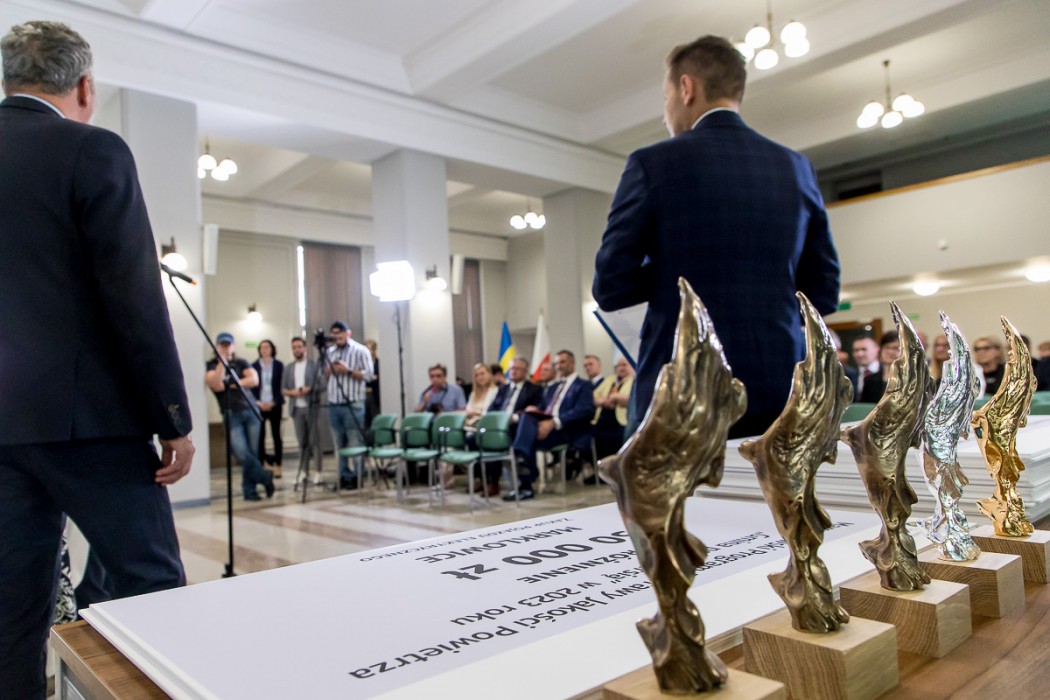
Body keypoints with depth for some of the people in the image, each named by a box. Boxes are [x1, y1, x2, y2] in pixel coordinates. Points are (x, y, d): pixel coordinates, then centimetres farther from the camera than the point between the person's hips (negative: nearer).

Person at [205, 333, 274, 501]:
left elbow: (254, 380, -2)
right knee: (241, 454, -15)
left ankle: (250, 489, 10)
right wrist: (222, 361, -13)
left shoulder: (241, 363, 13)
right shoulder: (211, 366, 6)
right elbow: (216, 386, -12)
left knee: (252, 453, 0)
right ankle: (266, 478, 3)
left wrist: (232, 384, -8)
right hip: (231, 415, -2)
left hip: (250, 411, 2)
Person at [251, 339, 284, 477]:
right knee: (259, 436, -2)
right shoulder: (254, 366, 5)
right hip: (259, 406, 0)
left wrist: (273, 402, -10)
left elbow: (281, 385, 0)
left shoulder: (279, 365, 4)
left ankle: (277, 466, 8)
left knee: (276, 434, 3)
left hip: (275, 405, 0)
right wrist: (258, 402, -10)